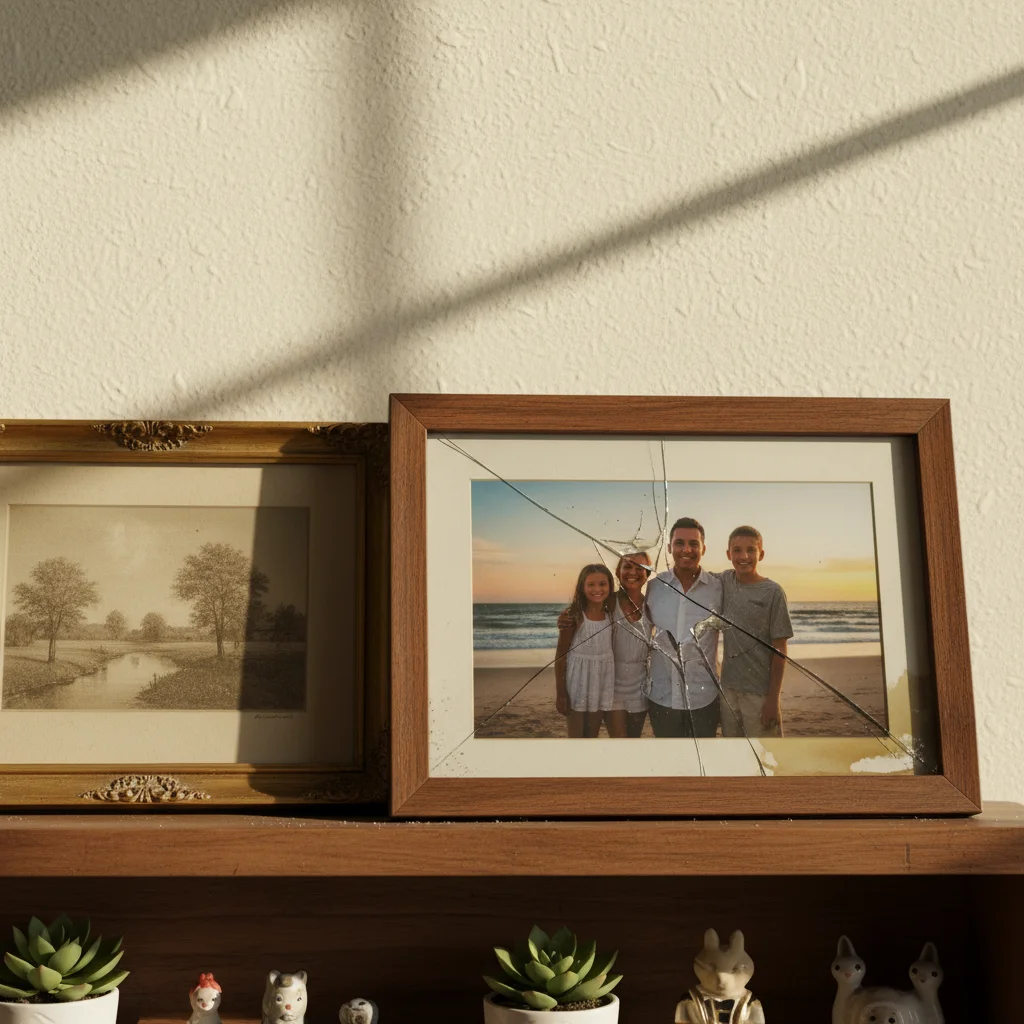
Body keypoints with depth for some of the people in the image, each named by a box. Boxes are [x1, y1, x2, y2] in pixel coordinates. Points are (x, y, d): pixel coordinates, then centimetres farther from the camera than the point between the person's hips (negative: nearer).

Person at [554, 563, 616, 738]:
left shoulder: (611, 615, 1)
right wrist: (560, 693, -10)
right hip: (578, 680, -4)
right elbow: (560, 655, -9)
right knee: (575, 737, 2)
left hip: (602, 679, 4)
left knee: (593, 735, 14)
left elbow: (613, 649, 10)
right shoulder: (574, 616, -12)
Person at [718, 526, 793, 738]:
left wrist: (774, 698, -12)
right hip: (728, 688, 5)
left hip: (760, 692, -5)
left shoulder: (773, 593, -10)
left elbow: (779, 649, -9)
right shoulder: (725, 581, 3)